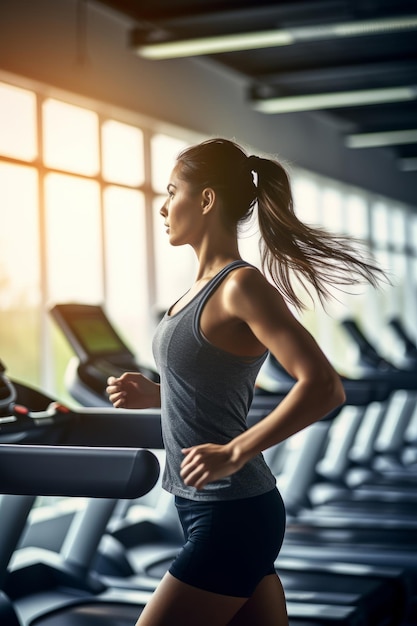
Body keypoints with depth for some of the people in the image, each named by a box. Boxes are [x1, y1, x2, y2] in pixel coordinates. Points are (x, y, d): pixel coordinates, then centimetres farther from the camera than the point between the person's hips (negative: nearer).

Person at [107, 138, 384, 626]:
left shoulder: (242, 286, -17)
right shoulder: (207, 287, 11)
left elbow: (323, 388, -25)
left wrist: (234, 453, -26)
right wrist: (153, 394, 9)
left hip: (231, 519, -9)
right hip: (209, 511, 9)